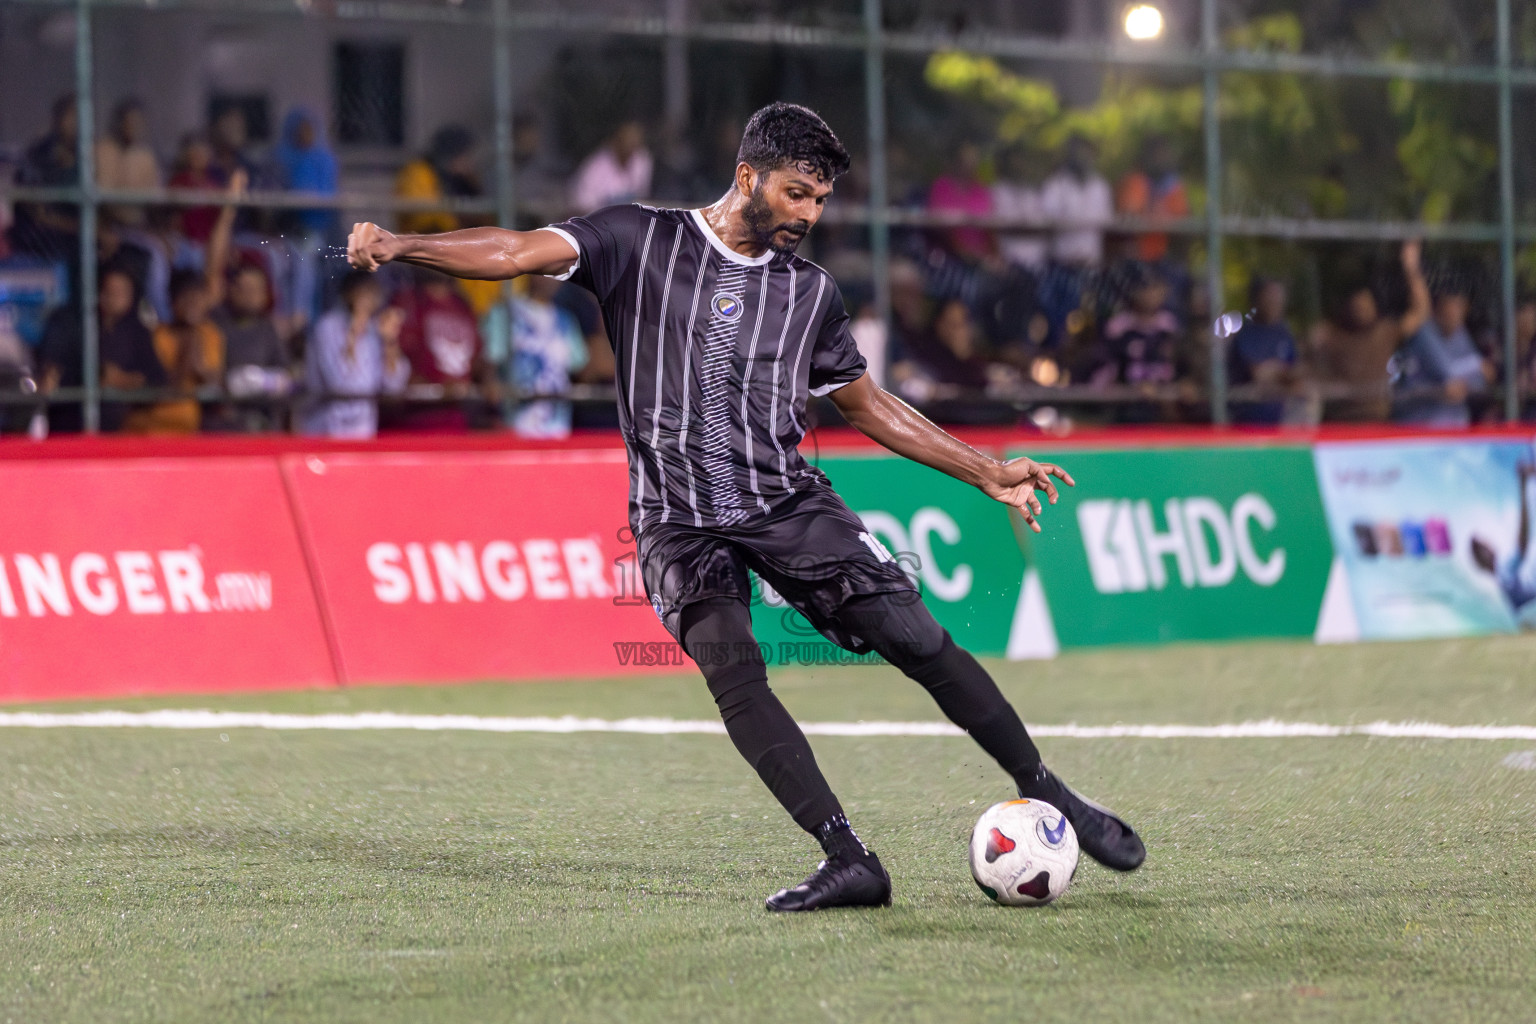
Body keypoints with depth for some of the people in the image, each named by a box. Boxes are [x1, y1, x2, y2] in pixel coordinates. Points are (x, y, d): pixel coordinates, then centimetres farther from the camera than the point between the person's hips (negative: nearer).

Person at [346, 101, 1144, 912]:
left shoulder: (810, 291, 12)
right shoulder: (640, 242, 2)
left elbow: (865, 406, 23)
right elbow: (519, 253, -8)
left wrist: (988, 473, 20)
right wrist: (399, 246, -23)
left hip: (788, 499, 2)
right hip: (681, 520, -2)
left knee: (916, 638, -10)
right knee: (732, 671, -25)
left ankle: (1048, 796, 6)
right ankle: (848, 860, -27)